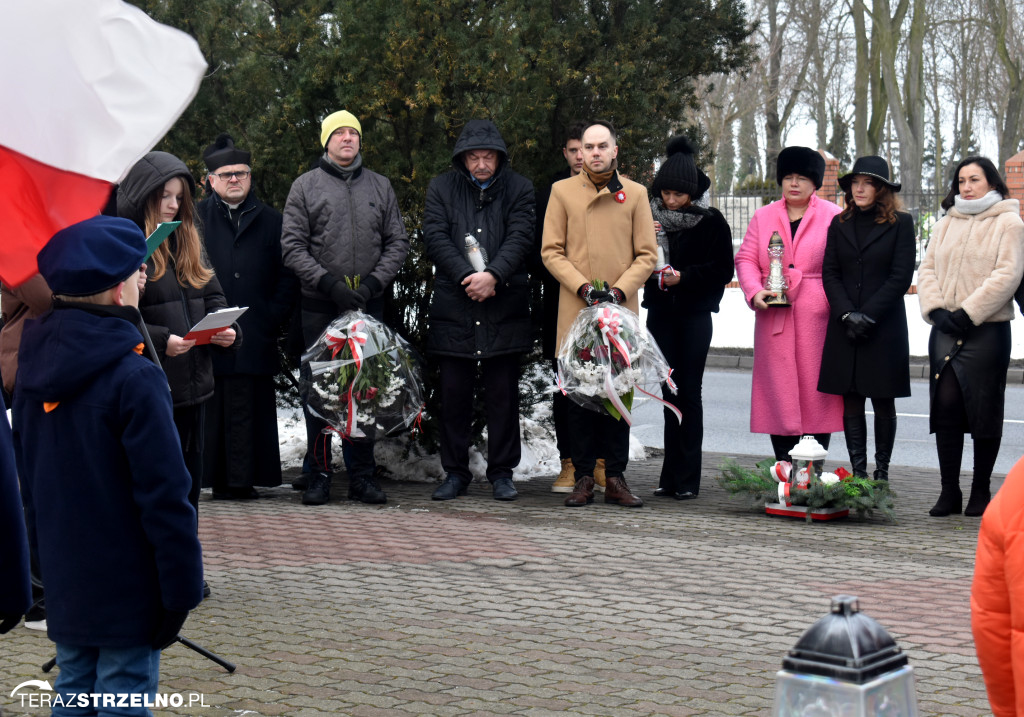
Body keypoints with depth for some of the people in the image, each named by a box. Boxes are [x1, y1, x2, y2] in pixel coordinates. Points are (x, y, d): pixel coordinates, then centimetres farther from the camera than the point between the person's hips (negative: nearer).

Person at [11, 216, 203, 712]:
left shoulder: (33, 369, 3)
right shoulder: (134, 378, -20)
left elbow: (28, 472, 13)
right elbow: (165, 496, -19)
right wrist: (180, 591, -13)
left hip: (63, 583, 7)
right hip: (126, 592, -7)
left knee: (72, 694, 17)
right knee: (123, 700, 1)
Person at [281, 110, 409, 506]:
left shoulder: (380, 187, 12)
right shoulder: (305, 186, 5)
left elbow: (397, 243, 9)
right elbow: (292, 246, -1)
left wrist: (373, 283, -6)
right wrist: (329, 283, -12)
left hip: (369, 305, 2)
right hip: (319, 306, -2)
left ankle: (362, 474, 11)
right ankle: (319, 474, 8)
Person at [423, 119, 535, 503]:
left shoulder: (518, 188, 8)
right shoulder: (441, 188, 9)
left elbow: (521, 237, -3)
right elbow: (435, 238, -1)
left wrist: (493, 275, -18)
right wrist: (466, 276, -14)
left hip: (505, 306, -1)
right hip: (453, 304, 1)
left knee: (503, 392, 3)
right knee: (454, 392, 4)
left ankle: (502, 472, 12)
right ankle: (455, 473, 14)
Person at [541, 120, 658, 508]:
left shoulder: (636, 193, 8)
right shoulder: (562, 191, 7)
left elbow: (647, 254, 5)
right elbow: (551, 252, 2)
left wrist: (619, 290, -10)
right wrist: (583, 288, -10)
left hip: (622, 310, 1)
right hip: (575, 311, 0)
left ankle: (616, 478, 9)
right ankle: (583, 478, 8)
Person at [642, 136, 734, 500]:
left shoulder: (711, 221, -3)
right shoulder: (651, 217, 7)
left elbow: (723, 270, -5)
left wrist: (684, 276, -16)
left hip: (695, 315, -3)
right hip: (661, 313, 3)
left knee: (689, 393, -5)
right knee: (670, 392, 5)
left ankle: (686, 479, -1)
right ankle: (672, 475, 9)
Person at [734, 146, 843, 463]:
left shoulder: (833, 217, 5)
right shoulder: (763, 217, 14)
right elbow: (746, 259, 12)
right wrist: (755, 292, -6)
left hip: (817, 318, -2)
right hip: (774, 318, 3)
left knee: (816, 390, -1)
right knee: (778, 391, 1)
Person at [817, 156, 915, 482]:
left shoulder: (901, 223, 1)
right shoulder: (840, 224, 12)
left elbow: (901, 277, -5)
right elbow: (829, 274, 6)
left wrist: (867, 316, -11)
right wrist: (847, 314, -8)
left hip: (885, 327, -3)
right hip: (845, 328, 3)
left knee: (883, 402, 2)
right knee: (851, 402, 2)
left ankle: (882, 473, 8)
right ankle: (857, 472, 6)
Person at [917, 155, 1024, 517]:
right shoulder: (945, 225, 17)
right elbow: (927, 269, 12)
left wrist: (968, 313, -15)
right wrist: (936, 310, -6)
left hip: (987, 329, -4)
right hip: (944, 329, 4)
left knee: (984, 409, 1)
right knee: (945, 405, -3)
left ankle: (980, 491, 11)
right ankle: (949, 491, 1)